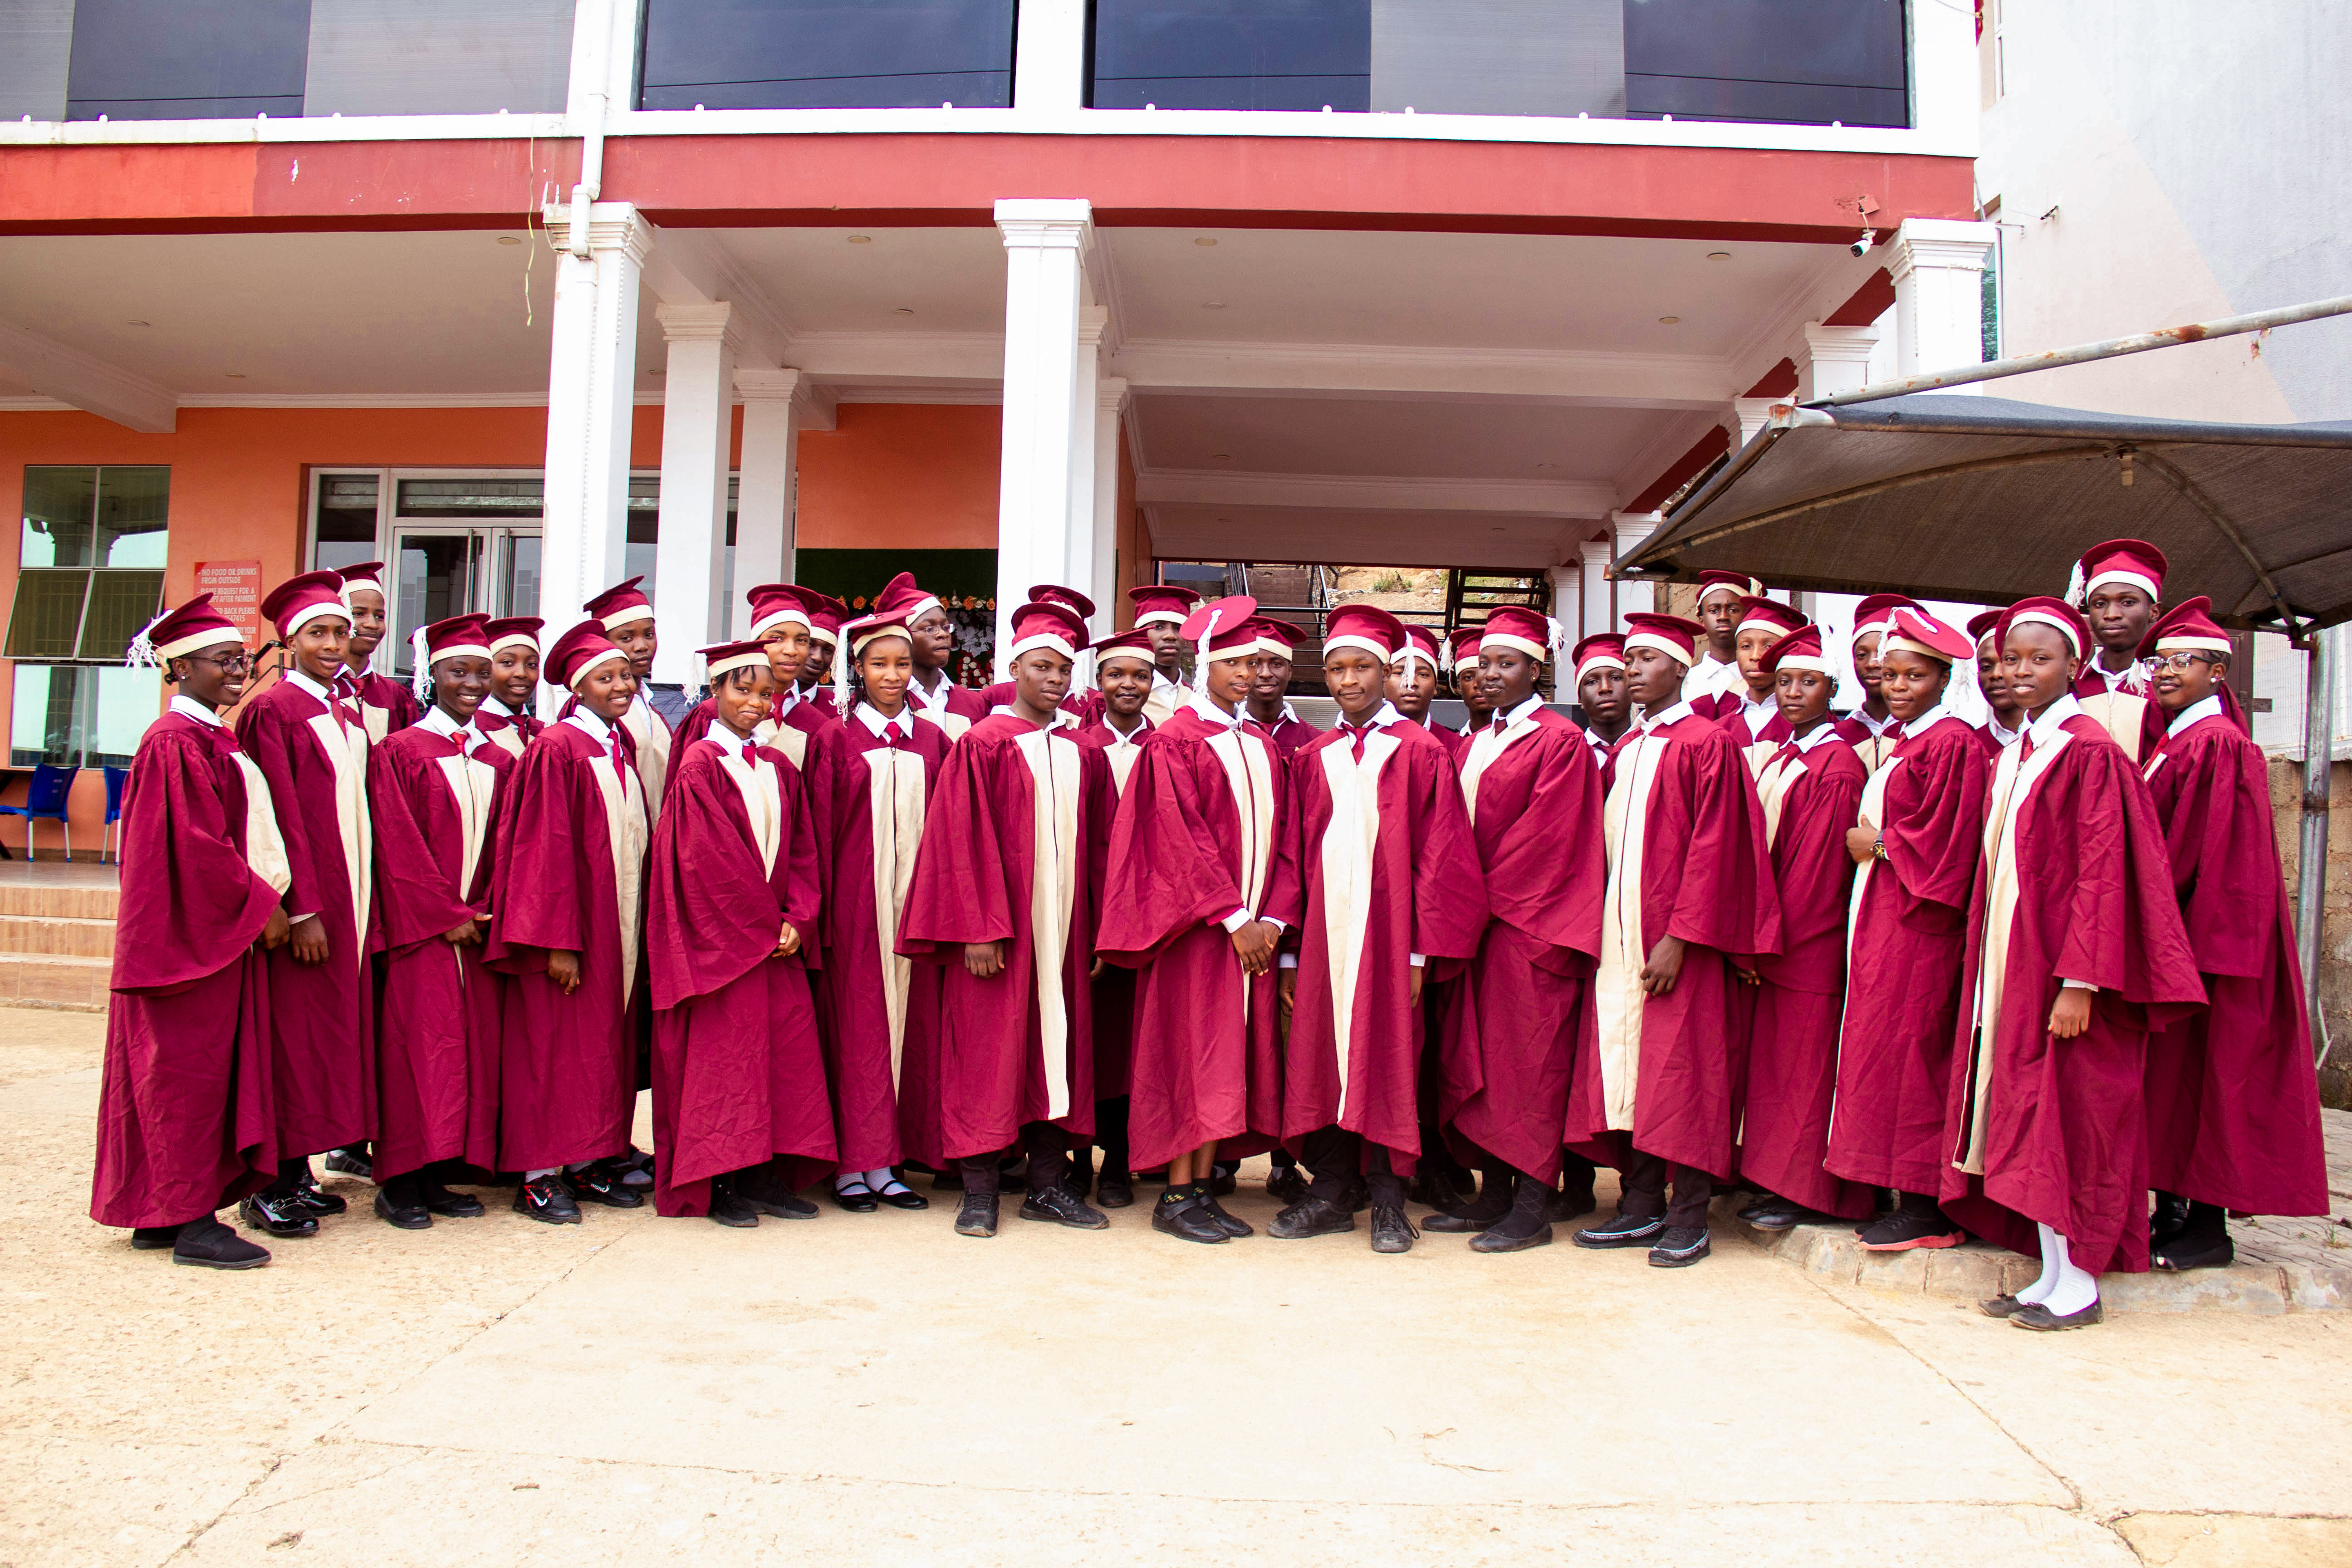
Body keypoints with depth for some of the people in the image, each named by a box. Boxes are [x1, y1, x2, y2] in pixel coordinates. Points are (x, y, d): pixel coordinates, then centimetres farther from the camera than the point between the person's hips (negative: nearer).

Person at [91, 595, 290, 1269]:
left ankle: (161, 1212, 20)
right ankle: (191, 1222, 3)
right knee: (188, 1069, -3)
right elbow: (197, 844, -19)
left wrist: (261, 903, 12)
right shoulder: (175, 742, -14)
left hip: (221, 930, 9)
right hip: (191, 931, -9)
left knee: (204, 1071, 12)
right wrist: (260, 906, -14)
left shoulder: (214, 740, 15)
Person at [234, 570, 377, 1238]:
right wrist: (303, 909, -18)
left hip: (349, 892, 8)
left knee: (335, 1025, 9)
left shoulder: (344, 713, 15)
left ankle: (299, 1172, 17)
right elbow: (281, 815, -14)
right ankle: (270, 1188, 5)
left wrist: (363, 900, 11)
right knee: (294, 1027, -3)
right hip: (303, 900, -8)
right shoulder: (272, 711, -8)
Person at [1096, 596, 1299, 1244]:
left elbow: (1281, 836, 11)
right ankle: (1177, 1198, 3)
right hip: (1195, 925, -6)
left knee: (1231, 1057, 6)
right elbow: (1180, 837, -12)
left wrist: (1272, 919, -2)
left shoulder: (1260, 746, 15)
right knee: (1192, 1052, -5)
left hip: (1252, 930, 6)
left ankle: (1204, 1190, 12)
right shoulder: (1175, 740, -4)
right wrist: (1233, 919, -16)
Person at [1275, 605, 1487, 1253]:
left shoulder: (1420, 752, 1)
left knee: (1389, 1057, 1)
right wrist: (1289, 950, 4)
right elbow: (1295, 857, 10)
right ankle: (1330, 1193, 17)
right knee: (1322, 1055, 5)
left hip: (1388, 929, -3)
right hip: (1323, 930, 3)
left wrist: (1422, 951, -10)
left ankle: (1388, 1202, 12)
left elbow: (1438, 855, -3)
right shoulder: (1312, 758, 12)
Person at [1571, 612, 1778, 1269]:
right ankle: (1641, 1206, 17)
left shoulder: (1707, 743, -7)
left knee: (1681, 1072, -2)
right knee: (1623, 1066, 8)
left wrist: (1678, 937, -18)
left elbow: (1712, 846, -13)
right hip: (1619, 935, 7)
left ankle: (1689, 1219, 7)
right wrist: (1605, 930, 9)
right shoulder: (1624, 752, 16)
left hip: (1677, 939, -7)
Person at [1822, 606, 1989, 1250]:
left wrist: (1877, 845, -7)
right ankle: (1915, 1200, 16)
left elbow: (1944, 840, -17)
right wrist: (1874, 843, 9)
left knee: (1904, 1049, -7)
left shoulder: (1951, 742, -12)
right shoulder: (1904, 743, 18)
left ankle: (1926, 1213, 1)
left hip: (1917, 921, -10)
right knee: (1889, 1050, 9)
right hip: (1885, 917, 10)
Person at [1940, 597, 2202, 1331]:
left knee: (2070, 1118, -1)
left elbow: (2102, 872, -16)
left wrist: (2080, 981, -21)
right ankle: (2052, 1274, 18)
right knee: (2028, 1116, 10)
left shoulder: (2091, 753, -11)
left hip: (2062, 967, -8)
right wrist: (1993, 968, 13)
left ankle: (2080, 1284, 10)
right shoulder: (2013, 757, 13)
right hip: (2013, 961, 8)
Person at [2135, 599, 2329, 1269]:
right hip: (2174, 932, 9)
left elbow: (2188, 855, -18)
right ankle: (2173, 1212, 19)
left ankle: (2206, 1229, 5)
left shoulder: (2217, 745, -14)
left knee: (2205, 1071, -3)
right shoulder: (2174, 743, 14)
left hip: (2208, 935, -9)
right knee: (2174, 1071, 12)